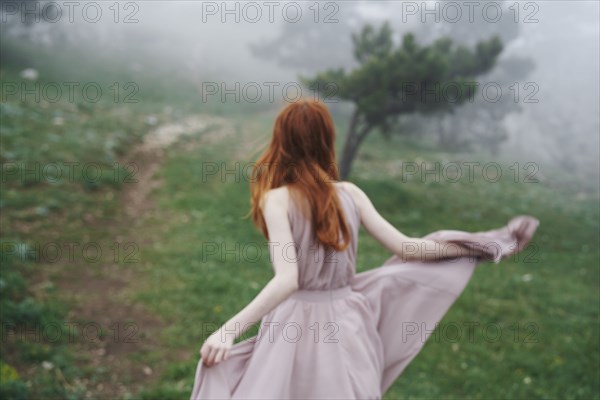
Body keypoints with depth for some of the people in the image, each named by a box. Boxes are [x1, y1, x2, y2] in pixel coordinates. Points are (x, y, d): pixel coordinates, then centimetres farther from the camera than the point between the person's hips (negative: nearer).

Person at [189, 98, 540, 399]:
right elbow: (405, 248, -3)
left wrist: (229, 329, -25)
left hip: (297, 327, -5)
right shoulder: (350, 193, -3)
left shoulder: (277, 199, -16)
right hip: (347, 322, 5)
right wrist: (484, 244, 8)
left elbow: (287, 281, -25)